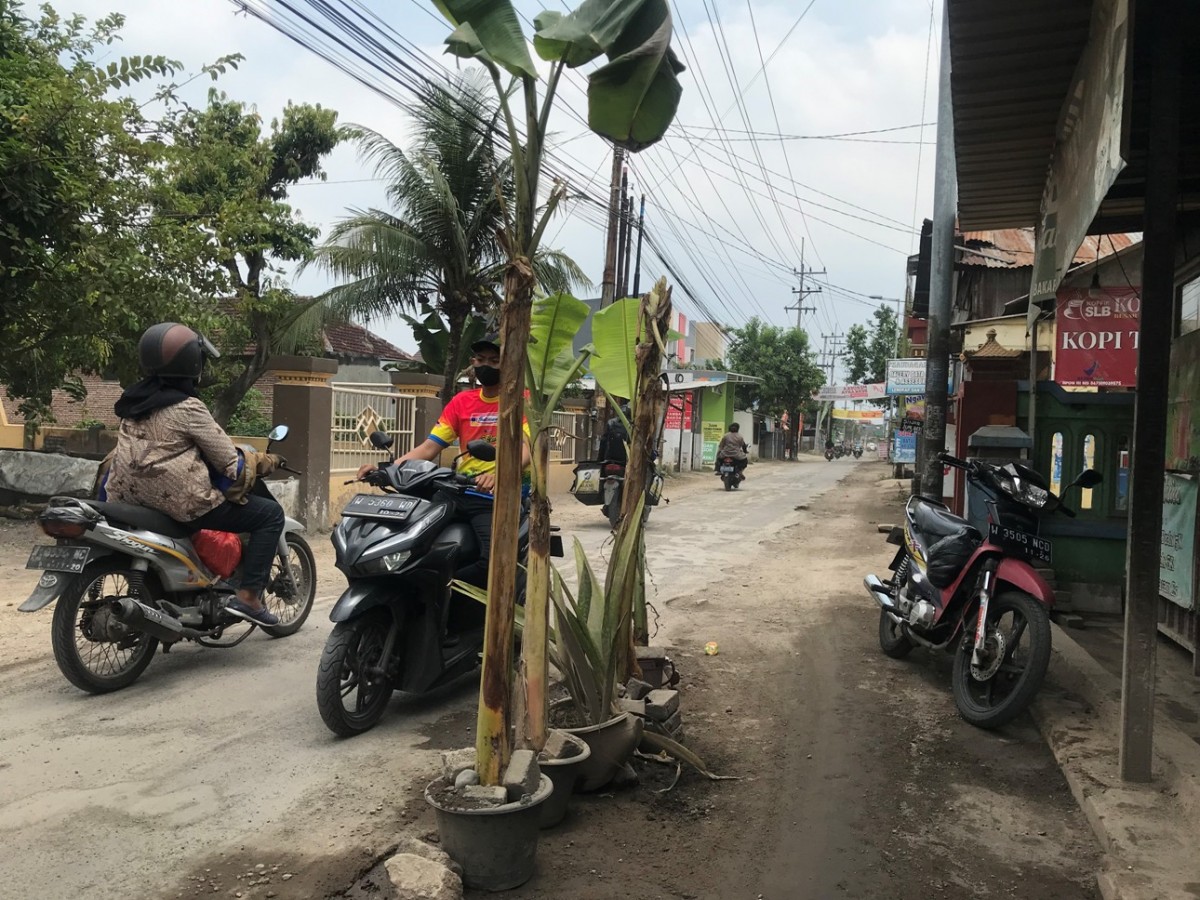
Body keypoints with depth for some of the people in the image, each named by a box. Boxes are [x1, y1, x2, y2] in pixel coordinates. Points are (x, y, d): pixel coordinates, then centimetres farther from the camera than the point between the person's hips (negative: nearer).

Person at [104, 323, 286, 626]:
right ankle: (248, 595, -7)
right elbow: (229, 464, -13)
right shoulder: (188, 407, -13)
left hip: (130, 500, 9)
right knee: (271, 514, 0)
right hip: (184, 507, -8)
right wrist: (265, 462, 6)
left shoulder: (135, 399, 10)